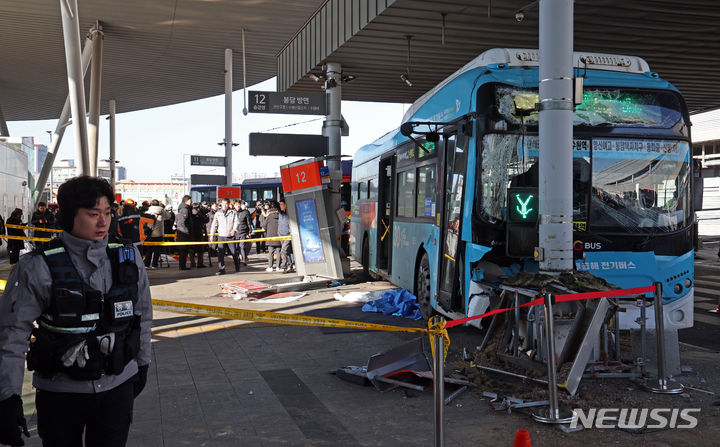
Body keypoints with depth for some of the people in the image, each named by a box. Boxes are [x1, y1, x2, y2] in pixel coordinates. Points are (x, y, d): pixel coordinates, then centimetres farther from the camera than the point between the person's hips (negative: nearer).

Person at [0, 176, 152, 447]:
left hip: (118, 386, 2)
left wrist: (142, 364, 18)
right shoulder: (38, 268, -12)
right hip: (60, 391, -2)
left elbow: (143, 315, 12)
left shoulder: (128, 257, 0)